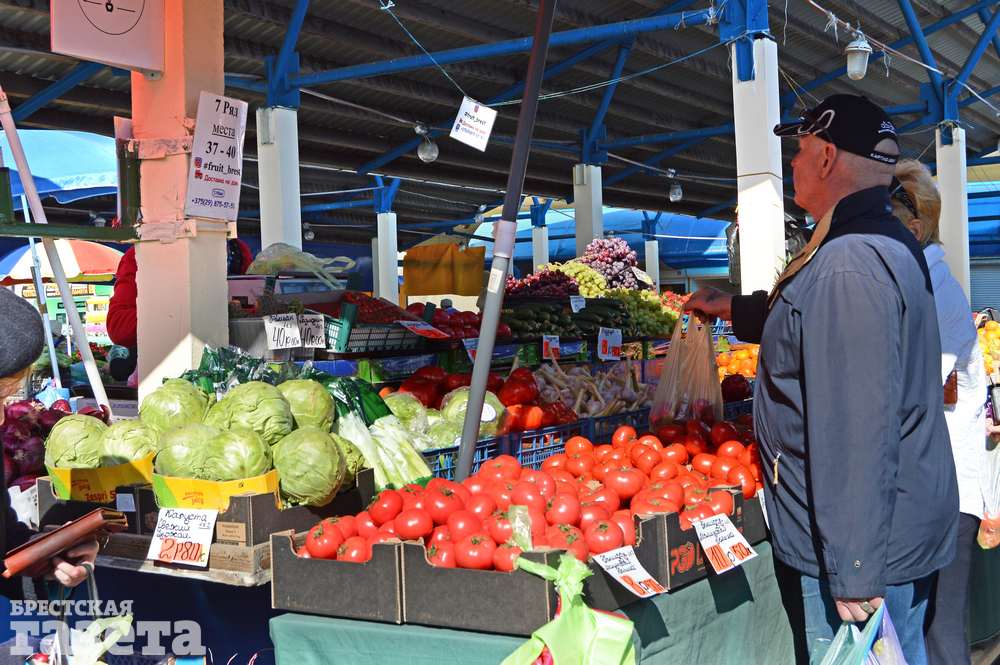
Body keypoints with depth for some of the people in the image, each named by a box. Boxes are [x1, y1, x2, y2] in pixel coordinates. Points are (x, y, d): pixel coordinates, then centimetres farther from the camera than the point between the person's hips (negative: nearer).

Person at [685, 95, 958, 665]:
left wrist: (854, 570, -26)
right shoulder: (887, 241, 11)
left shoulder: (848, 264, -25)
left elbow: (857, 429, -29)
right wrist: (734, 308, 38)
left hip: (863, 547, -10)